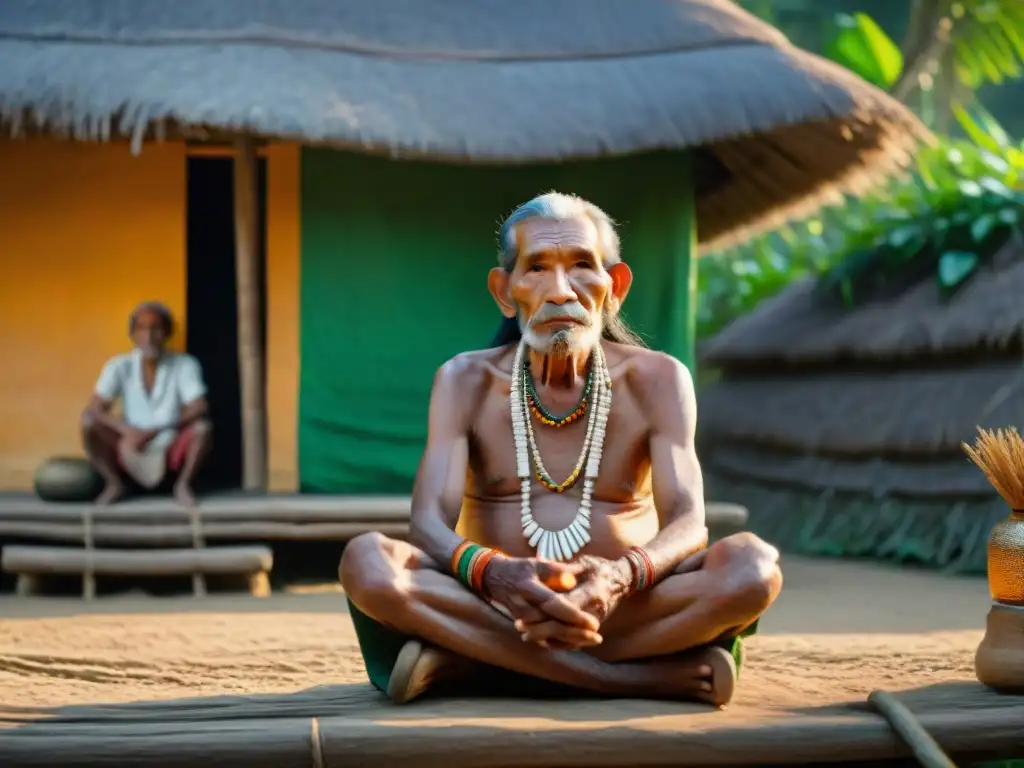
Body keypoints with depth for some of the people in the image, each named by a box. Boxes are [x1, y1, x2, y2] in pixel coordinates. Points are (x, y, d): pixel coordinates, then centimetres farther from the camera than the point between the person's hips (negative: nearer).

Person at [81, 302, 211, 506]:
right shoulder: (119, 366, -6)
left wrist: (155, 431, -26)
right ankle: (114, 484, -2)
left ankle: (183, 484, -5)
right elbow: (94, 409, -12)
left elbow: (198, 408, -17)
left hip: (170, 450, -1)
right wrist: (129, 432, -29)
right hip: (130, 451, 1)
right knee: (89, 422, -21)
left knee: (202, 427, -29)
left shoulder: (184, 365, -10)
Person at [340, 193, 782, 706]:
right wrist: (492, 572, -34)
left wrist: (622, 576, -34)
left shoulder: (656, 381, 4)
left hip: (623, 614, 0)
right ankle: (657, 677, -33)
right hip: (492, 610, 0)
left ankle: (464, 664, -29)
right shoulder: (467, 381, 4)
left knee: (752, 564, -29)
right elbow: (428, 523, -10)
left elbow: (687, 525, -10)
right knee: (367, 562, -29)